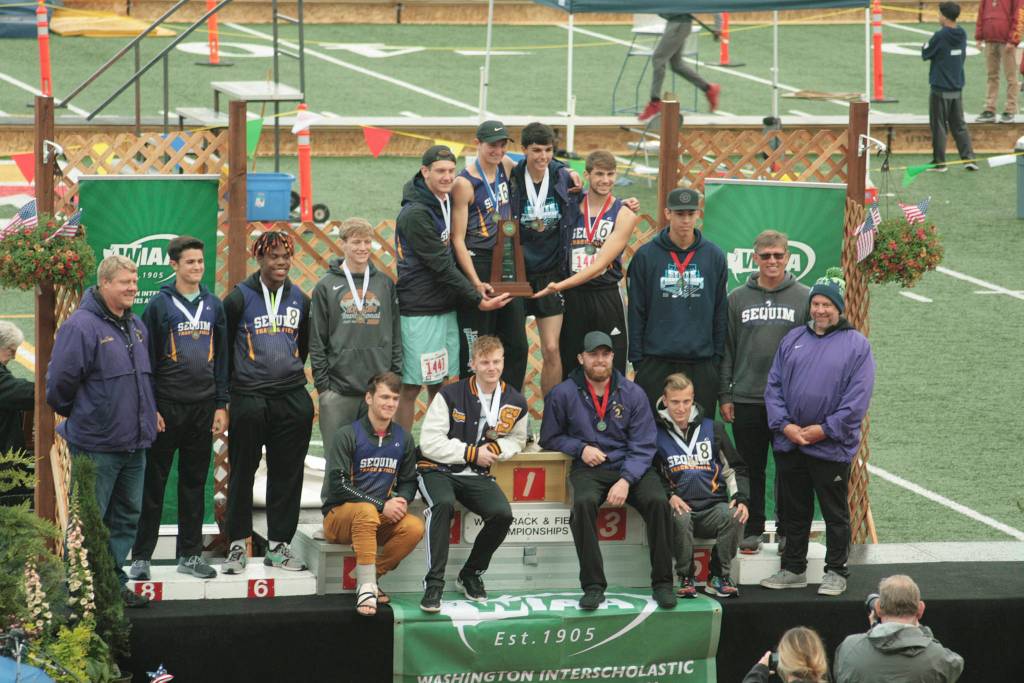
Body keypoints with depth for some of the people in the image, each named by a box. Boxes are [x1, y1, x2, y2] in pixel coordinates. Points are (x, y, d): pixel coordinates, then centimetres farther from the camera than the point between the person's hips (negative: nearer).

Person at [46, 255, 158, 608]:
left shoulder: (136, 326, 12)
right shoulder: (81, 326, -16)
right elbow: (60, 381, -13)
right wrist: (75, 416, 0)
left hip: (134, 444, 8)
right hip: (96, 445, -8)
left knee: (127, 517, 13)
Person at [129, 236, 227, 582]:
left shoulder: (214, 305, 9)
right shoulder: (160, 304, -3)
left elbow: (222, 358, 13)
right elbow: (147, 359, -4)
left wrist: (221, 405, 7)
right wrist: (149, 407, -9)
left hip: (203, 407, 4)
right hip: (167, 407, -4)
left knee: (195, 482, 9)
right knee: (154, 482, -1)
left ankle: (190, 553, 16)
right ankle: (141, 556, 4)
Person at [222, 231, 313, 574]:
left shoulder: (299, 299, 10)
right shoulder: (240, 297, -3)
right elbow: (222, 343, 4)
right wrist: (232, 382, 6)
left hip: (292, 399, 4)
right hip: (249, 400, -4)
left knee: (287, 474, 5)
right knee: (242, 472, 0)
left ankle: (278, 545, 12)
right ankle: (237, 545, 7)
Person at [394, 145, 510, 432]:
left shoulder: (446, 201, 10)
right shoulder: (415, 214, -17)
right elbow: (441, 266, -17)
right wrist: (478, 299, -14)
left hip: (445, 308, 9)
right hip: (420, 311, -9)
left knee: (440, 383, 12)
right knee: (411, 386, -5)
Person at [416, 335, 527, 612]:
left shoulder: (515, 402, 5)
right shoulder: (450, 395, -9)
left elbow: (517, 439, 20)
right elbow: (429, 442, -11)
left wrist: (497, 449, -4)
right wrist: (472, 453, -12)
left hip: (477, 475, 4)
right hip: (437, 471, -4)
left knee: (502, 514, -24)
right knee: (443, 504, -37)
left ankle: (472, 574, 1)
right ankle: (434, 583, -30)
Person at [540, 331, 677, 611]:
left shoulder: (632, 394, 3)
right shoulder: (563, 394, 2)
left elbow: (643, 446, 0)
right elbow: (549, 438, 12)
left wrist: (626, 480, -16)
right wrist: (580, 448, -6)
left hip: (630, 468, 1)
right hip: (588, 470, -1)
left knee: (658, 502, -27)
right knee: (584, 503, -34)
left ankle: (662, 582, -14)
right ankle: (593, 585, -28)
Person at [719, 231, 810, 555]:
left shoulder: (805, 297, 3)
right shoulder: (738, 298, 7)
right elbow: (726, 349, 8)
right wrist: (725, 395, 3)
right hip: (747, 399, 1)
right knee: (751, 470, 6)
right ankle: (751, 530, 15)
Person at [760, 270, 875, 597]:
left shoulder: (856, 344, -3)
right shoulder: (793, 339, 10)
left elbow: (858, 397, -9)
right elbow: (774, 386, 7)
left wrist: (824, 429, -14)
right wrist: (784, 425, -7)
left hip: (831, 445, -4)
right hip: (789, 444, 4)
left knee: (835, 513, 5)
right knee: (794, 511, 13)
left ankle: (836, 572, 14)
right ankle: (793, 569, 23)